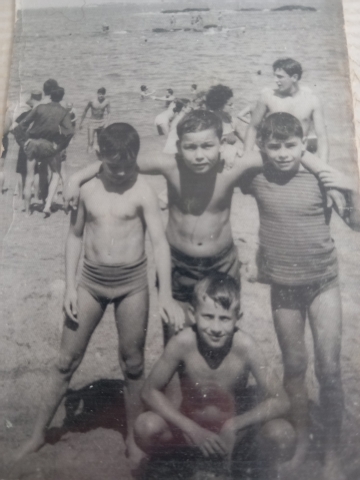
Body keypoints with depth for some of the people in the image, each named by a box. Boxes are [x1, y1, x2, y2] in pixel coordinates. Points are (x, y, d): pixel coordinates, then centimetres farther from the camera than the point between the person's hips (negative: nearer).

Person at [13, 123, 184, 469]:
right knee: (67, 360, 10)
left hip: (132, 282, -2)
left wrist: (165, 294, -22)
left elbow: (159, 242, -13)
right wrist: (70, 286, 1)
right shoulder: (86, 187, -2)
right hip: (91, 281, 2)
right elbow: (75, 235, 6)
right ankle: (39, 433, 27)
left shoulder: (143, 192, -10)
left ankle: (133, 437, 28)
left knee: (132, 364, 9)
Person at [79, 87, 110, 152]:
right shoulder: (92, 101, -12)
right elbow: (85, 111, 0)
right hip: (92, 122, -2)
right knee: (90, 141, -11)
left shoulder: (106, 101, -7)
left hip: (101, 123, 2)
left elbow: (108, 112, 0)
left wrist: (106, 121, -18)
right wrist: (81, 123, 3)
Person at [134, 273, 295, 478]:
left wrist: (234, 425, -28)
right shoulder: (183, 343, -25)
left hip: (235, 428, 0)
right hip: (191, 427, 0)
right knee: (145, 426, -28)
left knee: (283, 434, -27)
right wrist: (192, 429, -21)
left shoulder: (245, 346, -26)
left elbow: (281, 402, -19)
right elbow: (150, 391, -14)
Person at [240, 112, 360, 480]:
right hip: (283, 285, 1)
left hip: (323, 282, -1)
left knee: (329, 370, 0)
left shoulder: (322, 177, -10)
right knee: (294, 367, 12)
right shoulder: (256, 179, -8)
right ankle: (301, 441, 32)